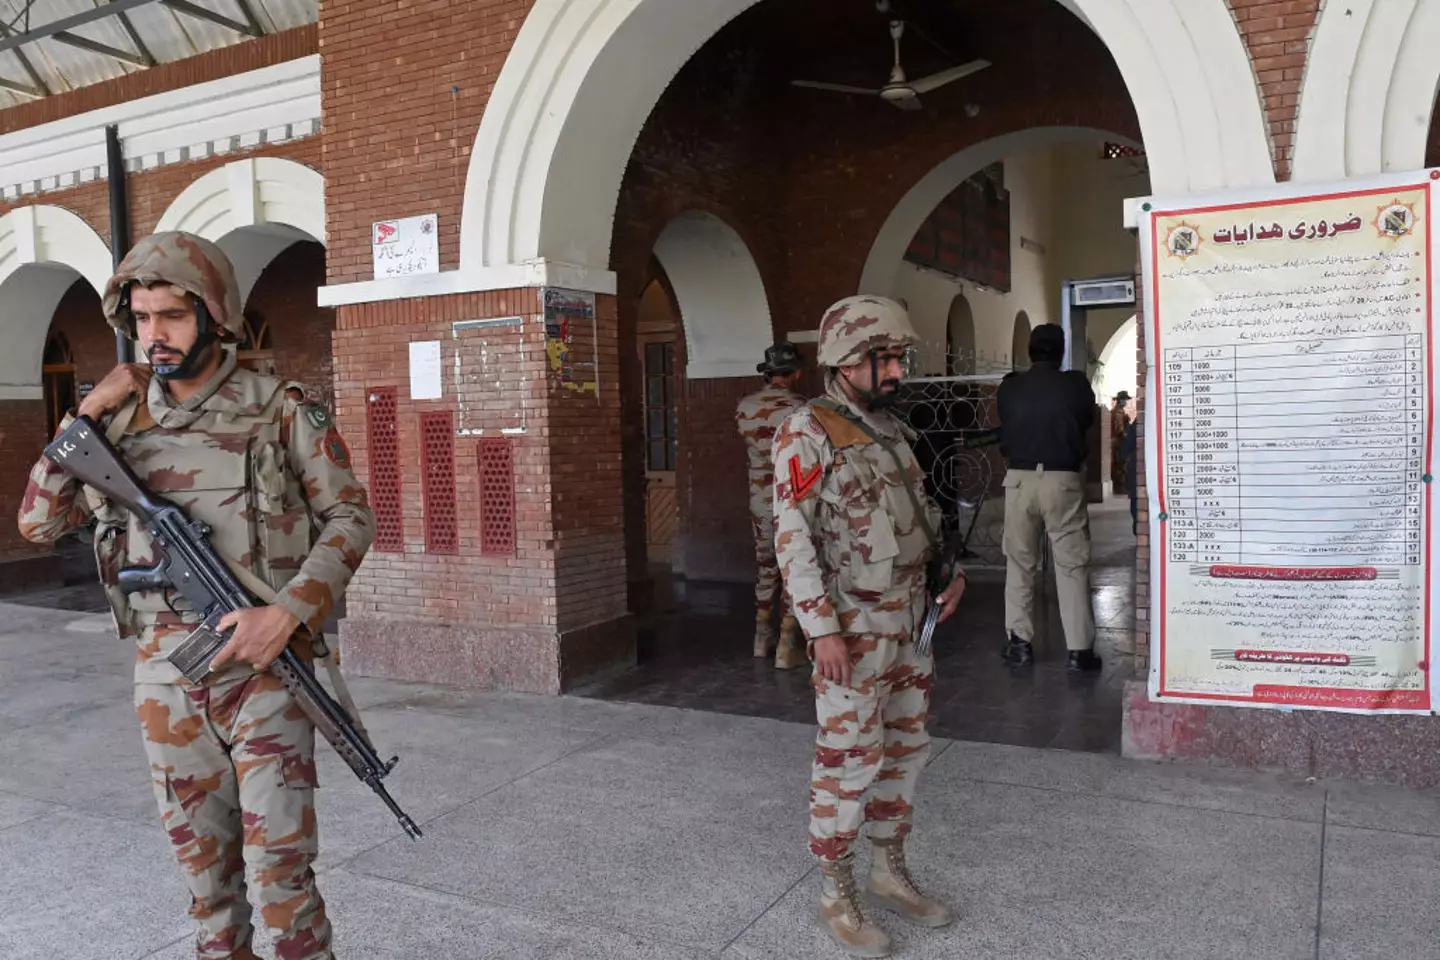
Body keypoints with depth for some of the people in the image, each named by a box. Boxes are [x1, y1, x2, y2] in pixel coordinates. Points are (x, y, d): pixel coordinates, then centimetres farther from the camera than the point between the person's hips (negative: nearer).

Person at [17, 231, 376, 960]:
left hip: (262, 669, -4)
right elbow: (38, 522, 9)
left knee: (278, 864, -2)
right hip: (164, 677, 4)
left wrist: (288, 613, -18)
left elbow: (350, 517, -5)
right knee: (203, 862, 15)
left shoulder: (280, 411, -5)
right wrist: (84, 416, -2)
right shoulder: (122, 420, 7)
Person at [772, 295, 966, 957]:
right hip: (854, 628, -8)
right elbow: (793, 540, -18)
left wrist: (948, 571, 9)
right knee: (849, 760, 0)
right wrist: (822, 630, -21)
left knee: (904, 749, 16)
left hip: (911, 619, 8)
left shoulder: (892, 428, 11)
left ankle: (890, 872, 32)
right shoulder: (807, 435, -14)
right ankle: (836, 895, 16)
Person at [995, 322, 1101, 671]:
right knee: (1072, 566, 3)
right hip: (1063, 481, -1)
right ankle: (1080, 650, 4)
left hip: (1020, 480, 2)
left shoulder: (1008, 388, 0)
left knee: (1019, 564, 13)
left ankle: (1019, 642, 15)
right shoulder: (1076, 384, -2)